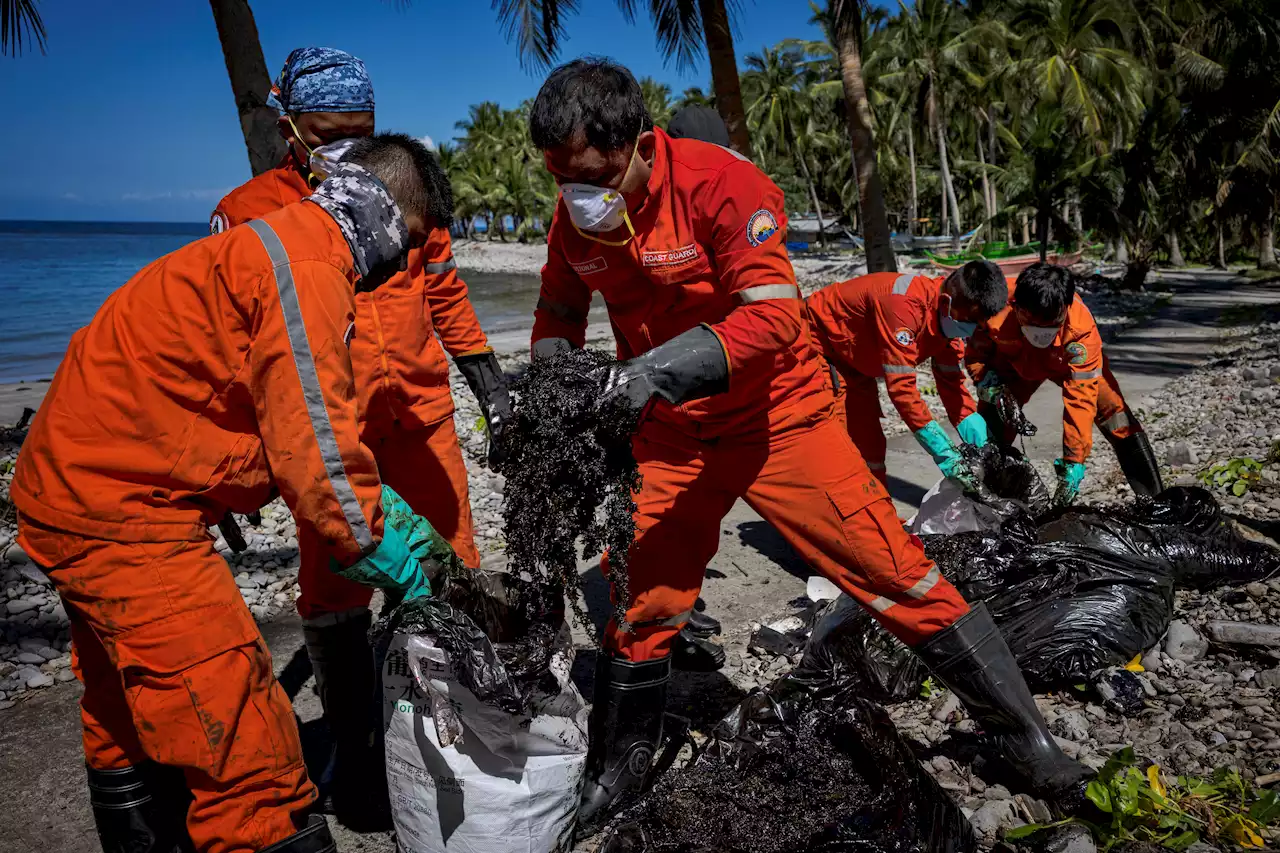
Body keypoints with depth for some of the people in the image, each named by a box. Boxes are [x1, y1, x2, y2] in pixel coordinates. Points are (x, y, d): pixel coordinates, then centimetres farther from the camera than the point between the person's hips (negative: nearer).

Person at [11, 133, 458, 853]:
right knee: (245, 749, -8)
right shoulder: (309, 268, -17)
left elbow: (295, 425, 16)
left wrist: (395, 515, 9)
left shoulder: (271, 248, 15)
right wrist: (391, 557, -12)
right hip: (123, 513, -11)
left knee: (132, 724, 25)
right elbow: (314, 446, -23)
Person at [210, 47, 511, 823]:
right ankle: (356, 749, 20)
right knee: (336, 592, 1)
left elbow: (445, 294, 17)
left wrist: (490, 383, 14)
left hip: (421, 416, 3)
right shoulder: (249, 213, 0)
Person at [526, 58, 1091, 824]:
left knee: (892, 570, -3)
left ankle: (1022, 731, 16)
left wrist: (663, 367, -40)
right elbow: (560, 309, 12)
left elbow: (773, 314, -28)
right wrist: (551, 367, -10)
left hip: (775, 416, -4)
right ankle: (618, 768, 33)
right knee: (638, 596, 8)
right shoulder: (572, 222, -4)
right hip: (670, 433, 5)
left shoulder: (722, 184, -22)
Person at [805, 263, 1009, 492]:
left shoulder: (951, 316, -10)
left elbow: (951, 380, -4)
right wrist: (943, 451, -37)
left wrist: (981, 445, -14)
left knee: (869, 443, 11)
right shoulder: (905, 303, -37)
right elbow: (901, 386, -38)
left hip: (852, 360, 9)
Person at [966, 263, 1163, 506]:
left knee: (1117, 417, -15)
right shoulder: (996, 314, -40)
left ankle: (1155, 500, 0)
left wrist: (1074, 463, -39)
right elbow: (975, 356, -17)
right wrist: (991, 387, -37)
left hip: (1070, 362, -1)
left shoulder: (1081, 327, -42)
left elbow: (1080, 397, -38)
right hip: (1016, 363, 1)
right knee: (990, 419, -14)